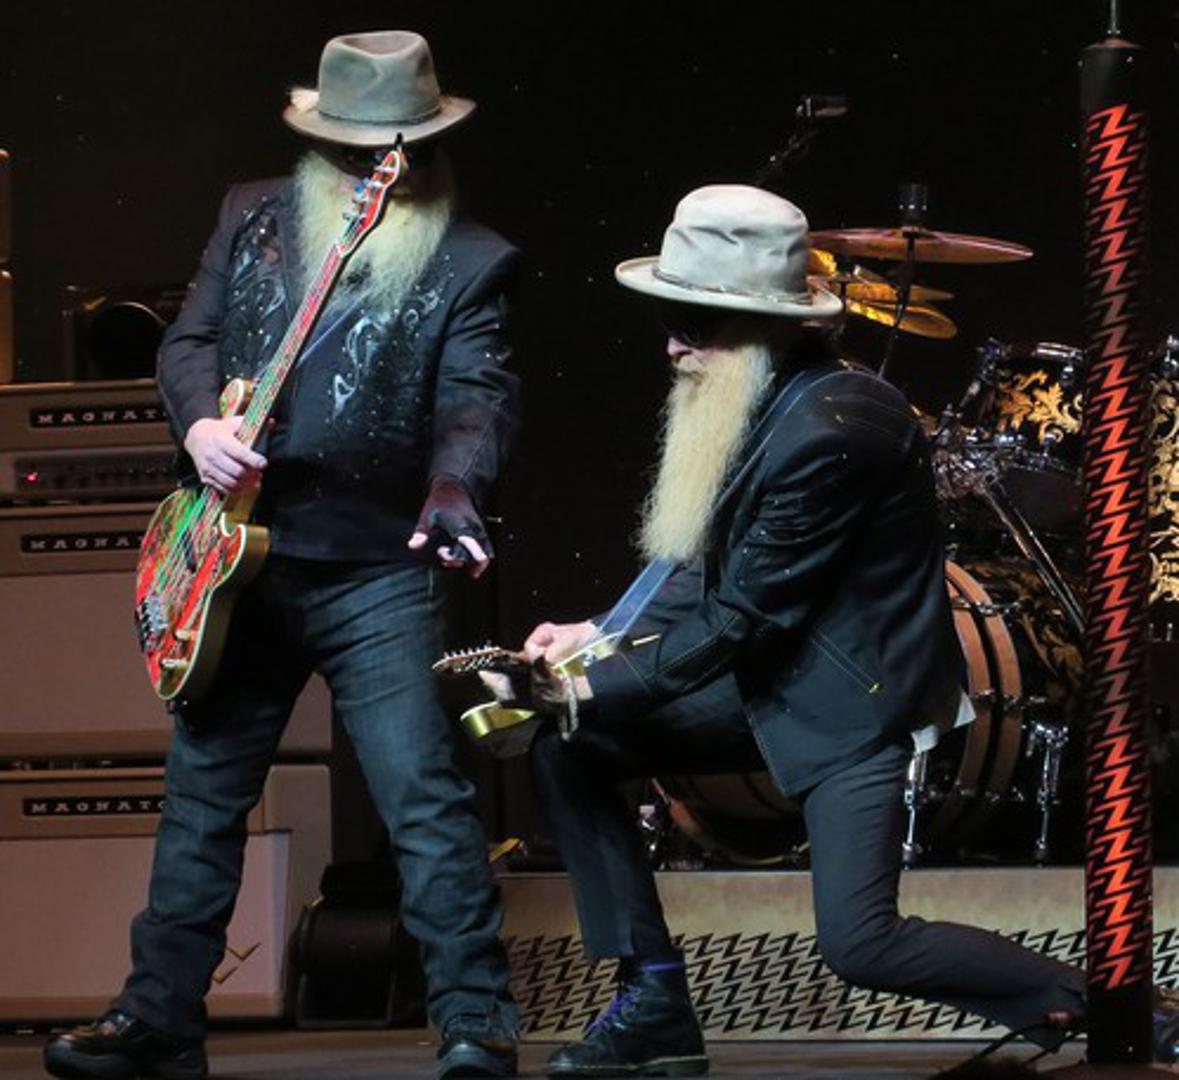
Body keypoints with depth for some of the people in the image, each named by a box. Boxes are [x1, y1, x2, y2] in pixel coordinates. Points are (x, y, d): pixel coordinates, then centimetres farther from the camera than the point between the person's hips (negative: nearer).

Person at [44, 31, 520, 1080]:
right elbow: (189, 339, 9)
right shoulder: (253, 219, 8)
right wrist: (201, 421, -13)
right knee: (202, 792, 11)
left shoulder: (471, 263, -2)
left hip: (378, 573, -4)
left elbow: (480, 393, -13)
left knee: (426, 795, -11)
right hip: (241, 562, 4)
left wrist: (452, 484, -33)